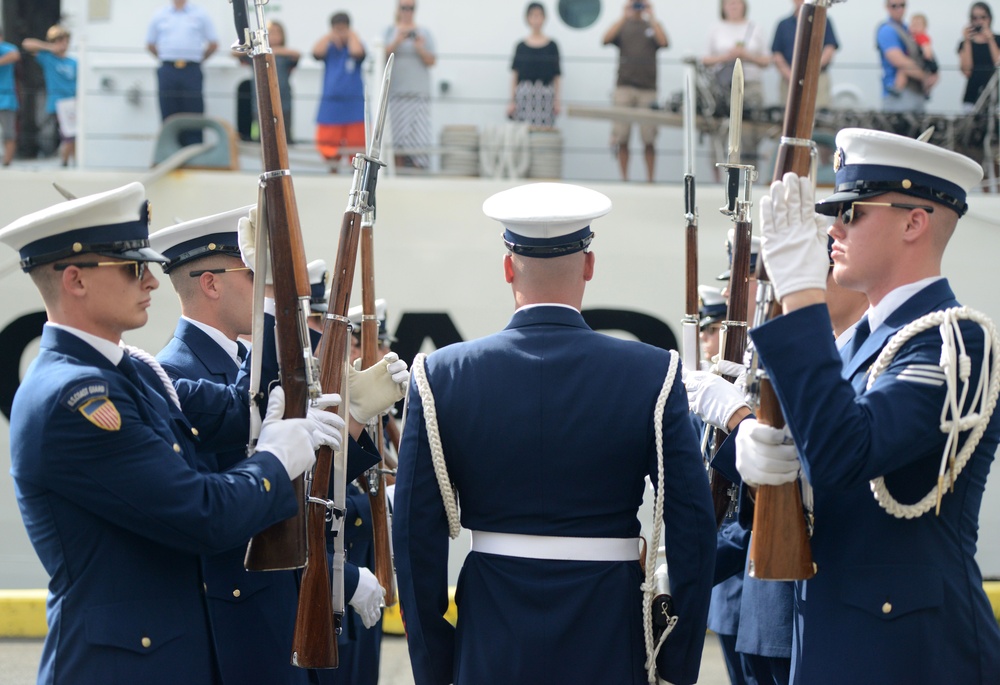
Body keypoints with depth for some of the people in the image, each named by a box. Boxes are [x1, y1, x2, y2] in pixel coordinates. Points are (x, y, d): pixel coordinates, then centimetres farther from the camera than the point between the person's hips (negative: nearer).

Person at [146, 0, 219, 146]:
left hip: (192, 72, -2)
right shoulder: (160, 15, 10)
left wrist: (199, 59, 9)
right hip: (167, 72, 2)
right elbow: (150, 44, 17)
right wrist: (165, 59, 12)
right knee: (169, 115, 3)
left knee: (193, 117, -4)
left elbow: (213, 44, 10)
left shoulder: (200, 15, 7)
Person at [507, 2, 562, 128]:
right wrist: (512, 101, 4)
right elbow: (515, 76, 8)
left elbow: (556, 76, 8)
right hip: (524, 96, 0)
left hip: (545, 96, 0)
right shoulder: (521, 47, 6)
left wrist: (557, 101, 4)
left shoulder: (551, 46, 6)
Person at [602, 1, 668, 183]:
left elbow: (664, 42, -6)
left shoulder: (653, 26, 14)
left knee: (649, 139, -3)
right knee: (622, 138, -2)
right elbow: (606, 40, -5)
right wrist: (624, 17, -7)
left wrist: (651, 17, -5)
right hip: (624, 86, 0)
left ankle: (650, 178, 2)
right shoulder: (622, 25, 13)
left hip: (648, 88, 0)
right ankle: (624, 177, 4)